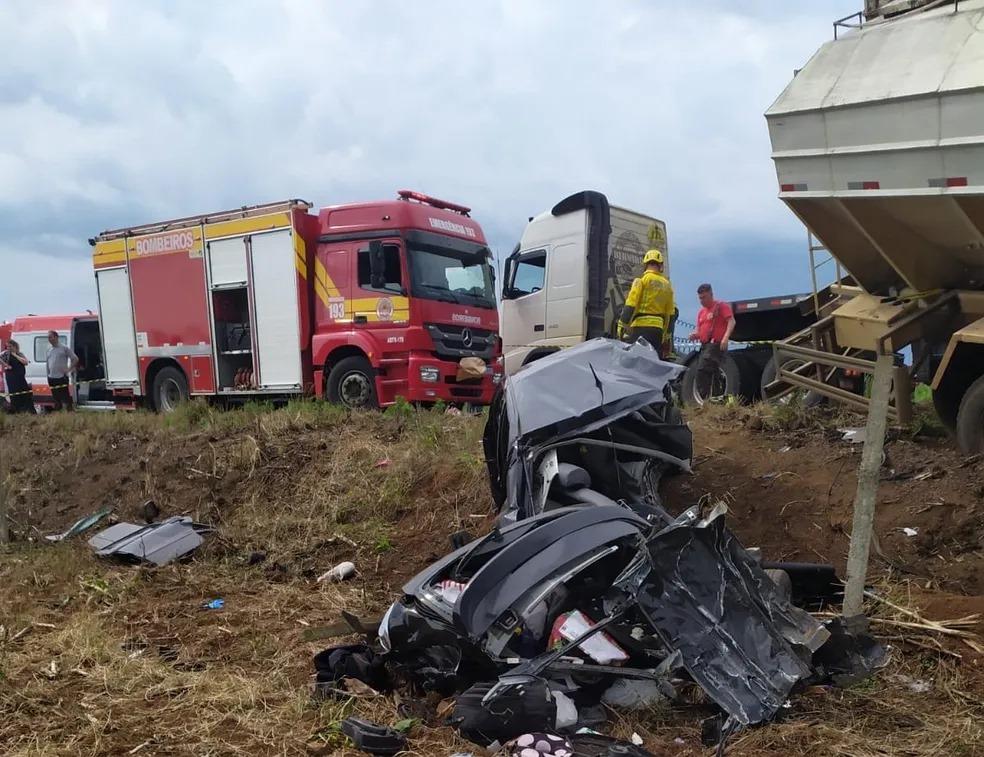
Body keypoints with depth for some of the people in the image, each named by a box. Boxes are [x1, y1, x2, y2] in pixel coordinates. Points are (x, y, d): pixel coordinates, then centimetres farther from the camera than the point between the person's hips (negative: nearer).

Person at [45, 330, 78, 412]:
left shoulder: (64, 348, -4)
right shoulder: (49, 350, 14)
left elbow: (75, 359, -3)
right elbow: (48, 363, 22)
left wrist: (69, 369, -9)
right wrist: (48, 374, 14)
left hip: (62, 377, -6)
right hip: (52, 378, 6)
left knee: (66, 398, -7)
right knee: (56, 399, 10)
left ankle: (70, 411, -4)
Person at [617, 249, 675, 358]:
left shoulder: (642, 279, -3)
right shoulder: (667, 284, 14)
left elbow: (630, 305, -10)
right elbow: (670, 313, 16)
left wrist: (622, 324, -6)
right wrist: (666, 335, 22)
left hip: (641, 325, -5)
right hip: (658, 327, 5)